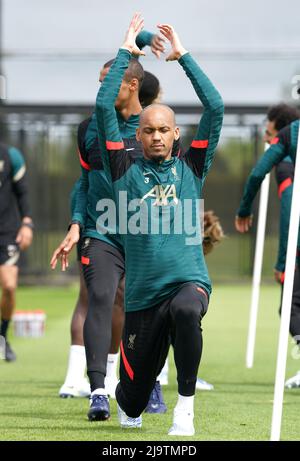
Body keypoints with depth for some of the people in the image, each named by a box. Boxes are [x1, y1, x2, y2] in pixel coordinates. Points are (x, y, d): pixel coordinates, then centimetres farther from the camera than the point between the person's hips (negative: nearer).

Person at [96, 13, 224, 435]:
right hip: (142, 295, 1)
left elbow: (215, 107, 2)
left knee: (185, 309, -40)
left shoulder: (191, 169, 9)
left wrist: (182, 55, 6)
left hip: (189, 281, -1)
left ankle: (186, 405, -23)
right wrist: (126, 53, 7)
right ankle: (127, 406, 45)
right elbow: (104, 107, 1)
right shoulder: (126, 171, 8)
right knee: (133, 400, 5)